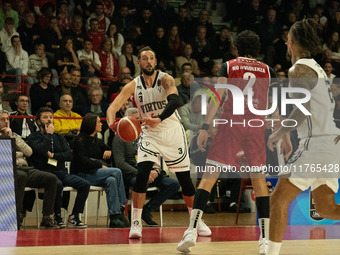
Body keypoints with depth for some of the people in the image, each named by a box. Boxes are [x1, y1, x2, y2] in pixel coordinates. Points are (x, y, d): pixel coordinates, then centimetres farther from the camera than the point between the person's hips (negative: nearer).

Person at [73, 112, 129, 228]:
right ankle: (121, 208, -24)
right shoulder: (81, 140, -2)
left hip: (98, 172, 6)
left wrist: (109, 152, 6)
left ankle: (115, 217, -34)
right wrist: (101, 165, -15)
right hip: (84, 174, -6)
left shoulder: (96, 140, 21)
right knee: (117, 172, -25)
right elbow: (83, 161, -13)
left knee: (111, 180, -29)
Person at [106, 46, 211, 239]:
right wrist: (112, 123, -37)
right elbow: (113, 107, -13)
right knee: (142, 174, -19)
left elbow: (174, 101, -32)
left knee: (185, 179, 5)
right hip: (150, 135, 1)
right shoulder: (133, 86, -6)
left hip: (173, 132, -1)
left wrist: (159, 119, -50)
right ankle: (136, 222, -13)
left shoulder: (165, 79, -14)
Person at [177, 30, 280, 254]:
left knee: (210, 176, 0)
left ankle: (192, 231, -13)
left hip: (231, 123, -2)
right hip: (256, 126, 2)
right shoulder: (266, 70, 13)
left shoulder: (229, 66, 7)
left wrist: (205, 127, -7)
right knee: (259, 180, 9)